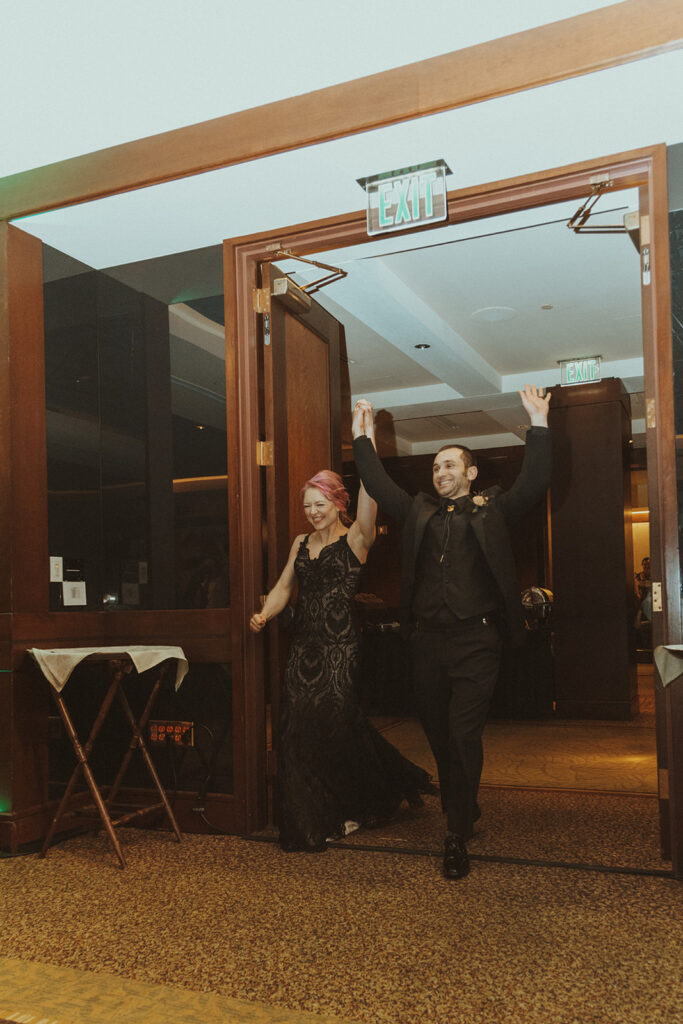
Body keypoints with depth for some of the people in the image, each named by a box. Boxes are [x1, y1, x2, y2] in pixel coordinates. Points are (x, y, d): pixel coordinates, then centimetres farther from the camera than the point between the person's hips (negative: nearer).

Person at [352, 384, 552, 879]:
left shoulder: (492, 509, 5)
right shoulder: (419, 511, 15)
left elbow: (534, 485, -7)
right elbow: (378, 485, 16)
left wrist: (539, 424, -12)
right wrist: (362, 436, 13)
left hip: (475, 640, -4)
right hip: (427, 639, 4)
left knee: (463, 736, -7)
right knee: (439, 736, 13)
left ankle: (457, 838, 3)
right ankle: (464, 812, 33)